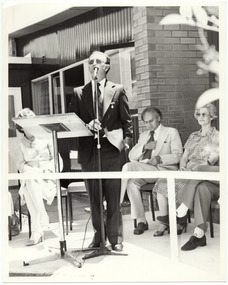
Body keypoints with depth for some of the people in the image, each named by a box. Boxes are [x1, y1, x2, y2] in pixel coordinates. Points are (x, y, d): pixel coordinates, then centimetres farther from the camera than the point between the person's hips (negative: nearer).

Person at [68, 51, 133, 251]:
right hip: (89, 151, 2)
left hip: (111, 150, -2)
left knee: (114, 197, 0)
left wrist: (127, 140, -8)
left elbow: (126, 120, 6)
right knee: (94, 198, 8)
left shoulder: (118, 90, 8)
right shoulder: (79, 93, 12)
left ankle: (115, 238, 10)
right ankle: (98, 235, 19)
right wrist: (87, 126, -11)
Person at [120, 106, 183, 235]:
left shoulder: (171, 132, 13)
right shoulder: (143, 135, 27)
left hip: (162, 170, -4)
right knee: (132, 181, -31)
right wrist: (144, 147, -2)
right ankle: (141, 221, -26)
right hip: (142, 170, 4)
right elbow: (131, 156, 17)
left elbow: (178, 156, -1)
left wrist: (160, 159, -18)